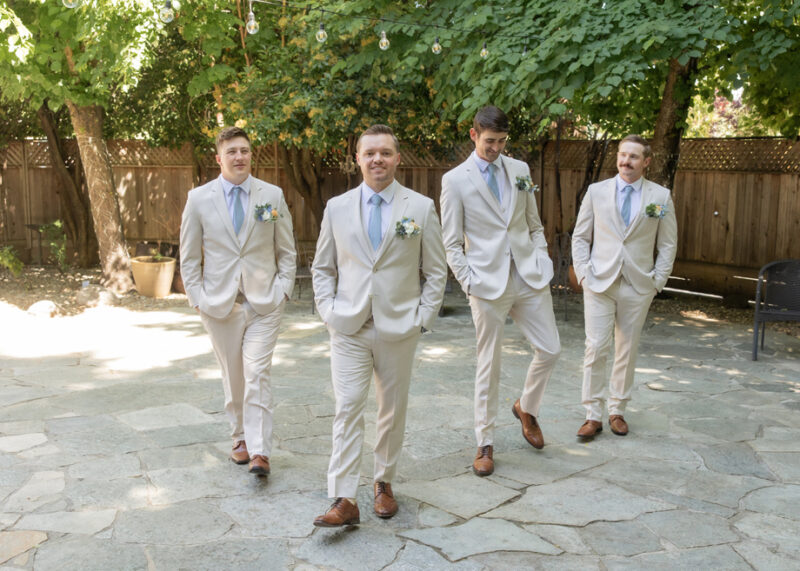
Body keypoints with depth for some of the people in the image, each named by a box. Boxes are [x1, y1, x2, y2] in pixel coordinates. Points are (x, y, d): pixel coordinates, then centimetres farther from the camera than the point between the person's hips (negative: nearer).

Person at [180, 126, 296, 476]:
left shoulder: (272, 196, 2)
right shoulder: (198, 199, 1)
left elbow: (286, 251, 7)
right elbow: (189, 257, 6)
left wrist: (282, 290, -3)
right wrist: (197, 298, -2)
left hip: (263, 303, -1)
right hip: (219, 303, 1)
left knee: (257, 375, -8)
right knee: (232, 377, 11)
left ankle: (259, 451, -7)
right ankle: (240, 438, 27)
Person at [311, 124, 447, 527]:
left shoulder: (421, 207, 2)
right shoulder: (337, 208, 6)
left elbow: (436, 271, 4)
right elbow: (322, 268, 12)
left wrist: (423, 318, -3)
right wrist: (328, 311, 0)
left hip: (398, 328, 0)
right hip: (348, 328, 0)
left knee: (393, 410, 10)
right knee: (348, 409, -6)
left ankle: (384, 482, 29)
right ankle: (344, 500, -3)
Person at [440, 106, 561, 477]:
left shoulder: (519, 169, 10)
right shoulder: (455, 180, -2)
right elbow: (451, 244, -2)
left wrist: (541, 259, 3)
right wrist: (469, 282, -10)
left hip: (529, 278, 4)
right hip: (488, 283, -4)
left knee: (550, 350, 4)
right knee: (489, 365, 3)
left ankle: (526, 408, 33)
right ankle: (485, 444, 16)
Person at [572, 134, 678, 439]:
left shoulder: (660, 196, 4)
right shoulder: (596, 191, 4)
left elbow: (668, 244, 8)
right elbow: (580, 237, 9)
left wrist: (658, 280, 0)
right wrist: (583, 273, -2)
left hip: (638, 287, 1)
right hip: (599, 284, 0)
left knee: (627, 351, 7)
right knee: (596, 348, -5)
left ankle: (617, 411, 21)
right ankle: (593, 415, 4)